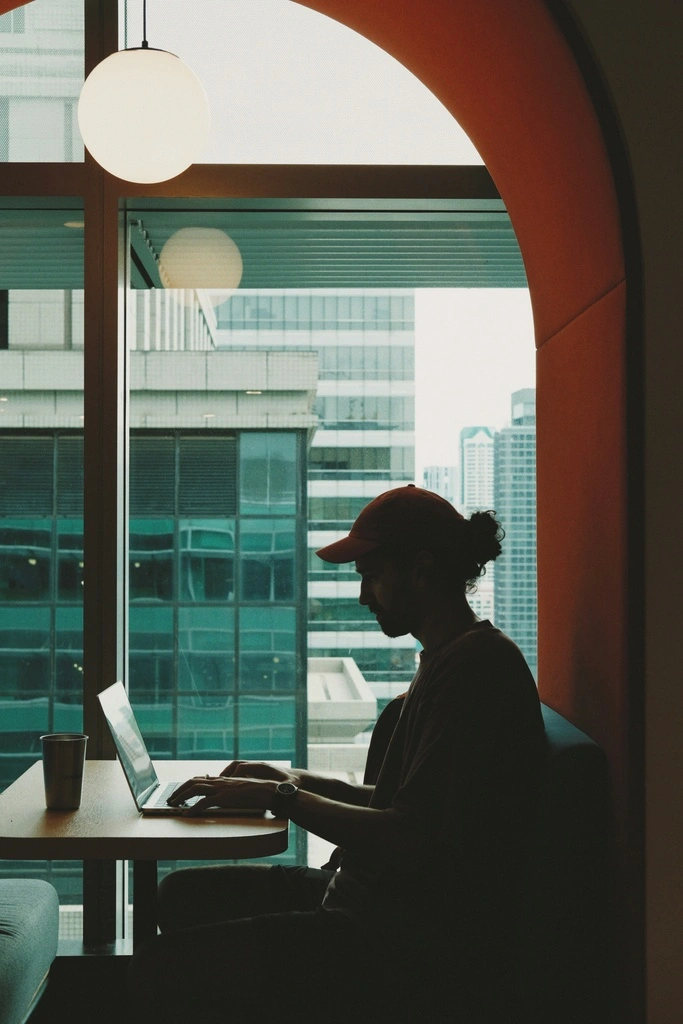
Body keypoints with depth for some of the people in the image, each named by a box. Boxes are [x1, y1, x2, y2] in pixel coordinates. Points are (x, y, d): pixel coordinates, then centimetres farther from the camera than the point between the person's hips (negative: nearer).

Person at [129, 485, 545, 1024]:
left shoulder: (479, 666, -18)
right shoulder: (448, 660, 17)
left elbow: (411, 837, -23)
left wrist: (279, 797, -13)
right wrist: (297, 781, 11)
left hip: (422, 952, -11)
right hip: (385, 904, 11)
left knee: (162, 970, -17)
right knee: (186, 896, 18)